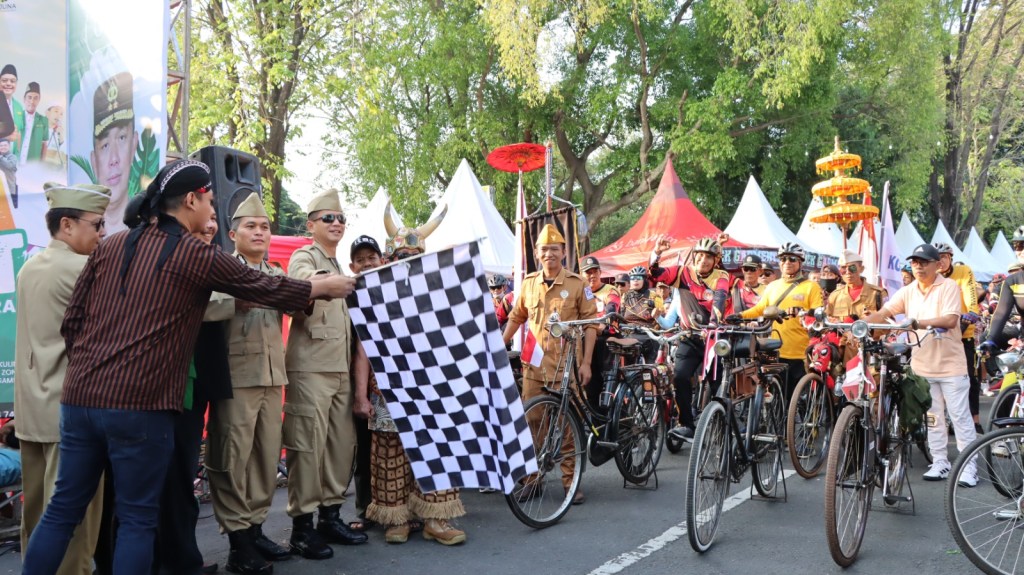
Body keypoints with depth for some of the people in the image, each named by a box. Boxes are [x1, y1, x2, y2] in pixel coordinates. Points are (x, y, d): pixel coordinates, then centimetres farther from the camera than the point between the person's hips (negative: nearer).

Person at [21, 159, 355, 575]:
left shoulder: (110, 247, 12)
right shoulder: (197, 255, -2)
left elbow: (72, 322, 13)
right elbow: (270, 291, 7)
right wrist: (327, 286, 22)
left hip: (80, 397, 6)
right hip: (141, 404, -6)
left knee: (62, 510, 13)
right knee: (137, 518, 5)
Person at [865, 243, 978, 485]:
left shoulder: (949, 287, -8)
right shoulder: (908, 291, 6)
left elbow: (950, 320, -21)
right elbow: (883, 313, -1)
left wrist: (920, 322, -34)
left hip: (950, 364, -5)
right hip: (922, 365, 5)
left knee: (960, 417, -1)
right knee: (932, 417, 11)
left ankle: (968, 467, 5)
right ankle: (940, 463, 20)